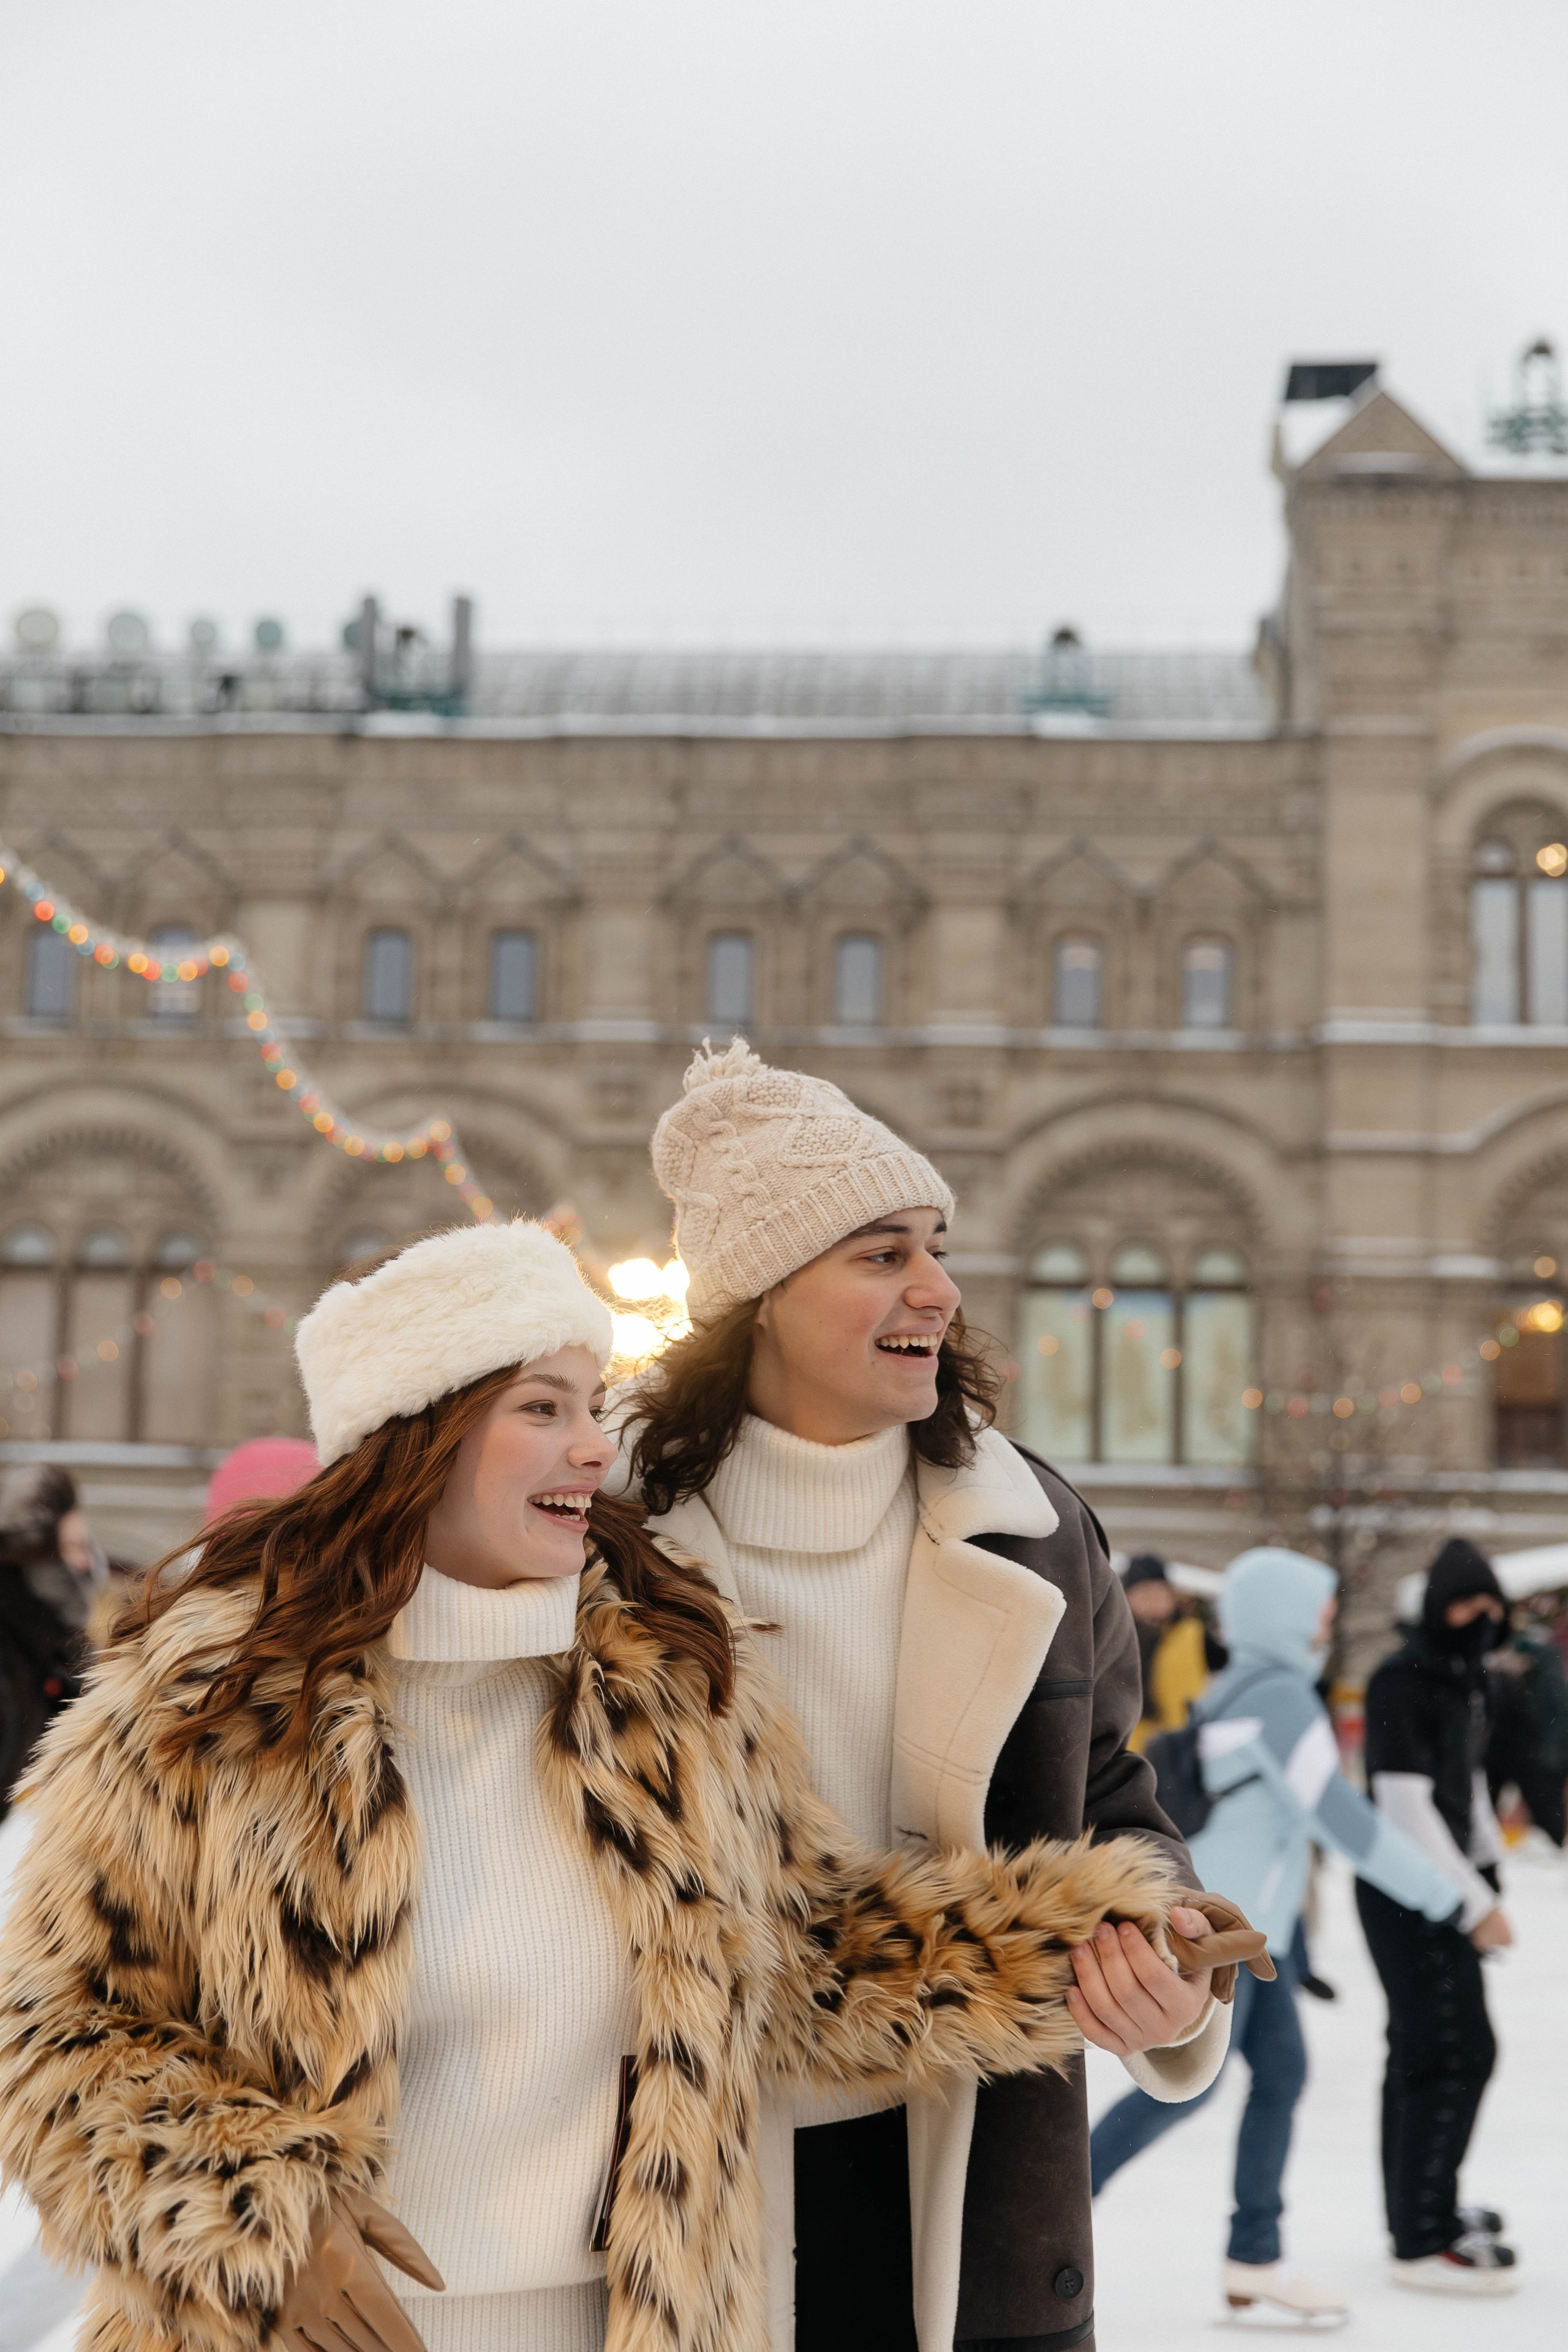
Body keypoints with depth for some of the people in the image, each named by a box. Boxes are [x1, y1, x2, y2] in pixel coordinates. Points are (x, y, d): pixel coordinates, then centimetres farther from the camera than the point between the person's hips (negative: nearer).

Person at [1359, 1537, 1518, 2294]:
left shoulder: (1463, 1676, 12)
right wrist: (1471, 1901, -19)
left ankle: (1422, 2211, 26)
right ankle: (1424, 2242, -3)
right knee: (1459, 2050, -9)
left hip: (1438, 1889, 9)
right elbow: (1404, 1803, -21)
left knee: (1422, 2050, 15)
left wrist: (1486, 1872, 14)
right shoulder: (1401, 1679, -16)